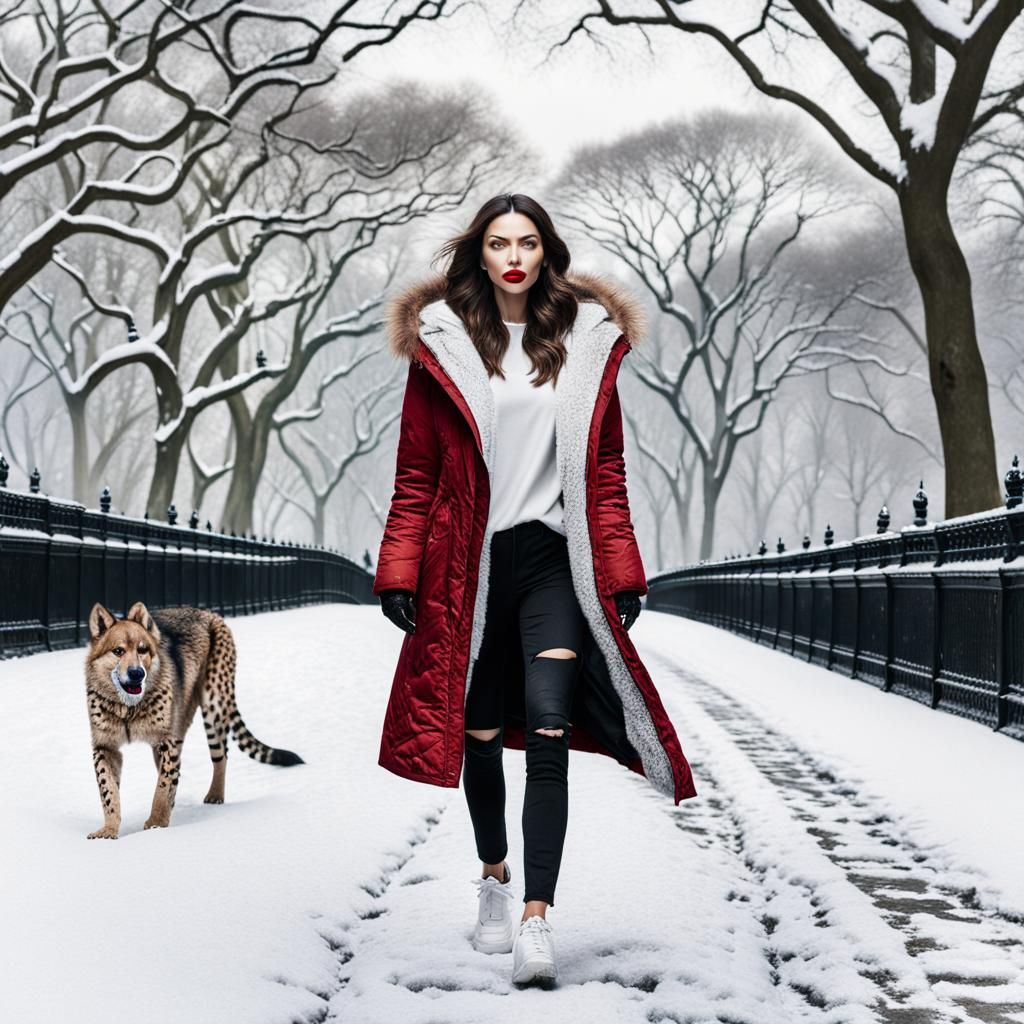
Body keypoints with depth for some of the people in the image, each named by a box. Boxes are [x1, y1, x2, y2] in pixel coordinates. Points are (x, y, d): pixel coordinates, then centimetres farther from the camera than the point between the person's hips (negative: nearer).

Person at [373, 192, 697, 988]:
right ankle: (494, 880, 35)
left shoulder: (586, 342, 6)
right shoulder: (441, 342, 3)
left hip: (553, 560, 0)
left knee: (548, 734, -13)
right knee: (481, 734, 11)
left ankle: (538, 918, -15)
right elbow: (416, 476, 4)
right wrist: (400, 574, -2)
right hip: (468, 564, 1)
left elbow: (606, 474, 8)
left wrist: (621, 575, 3)